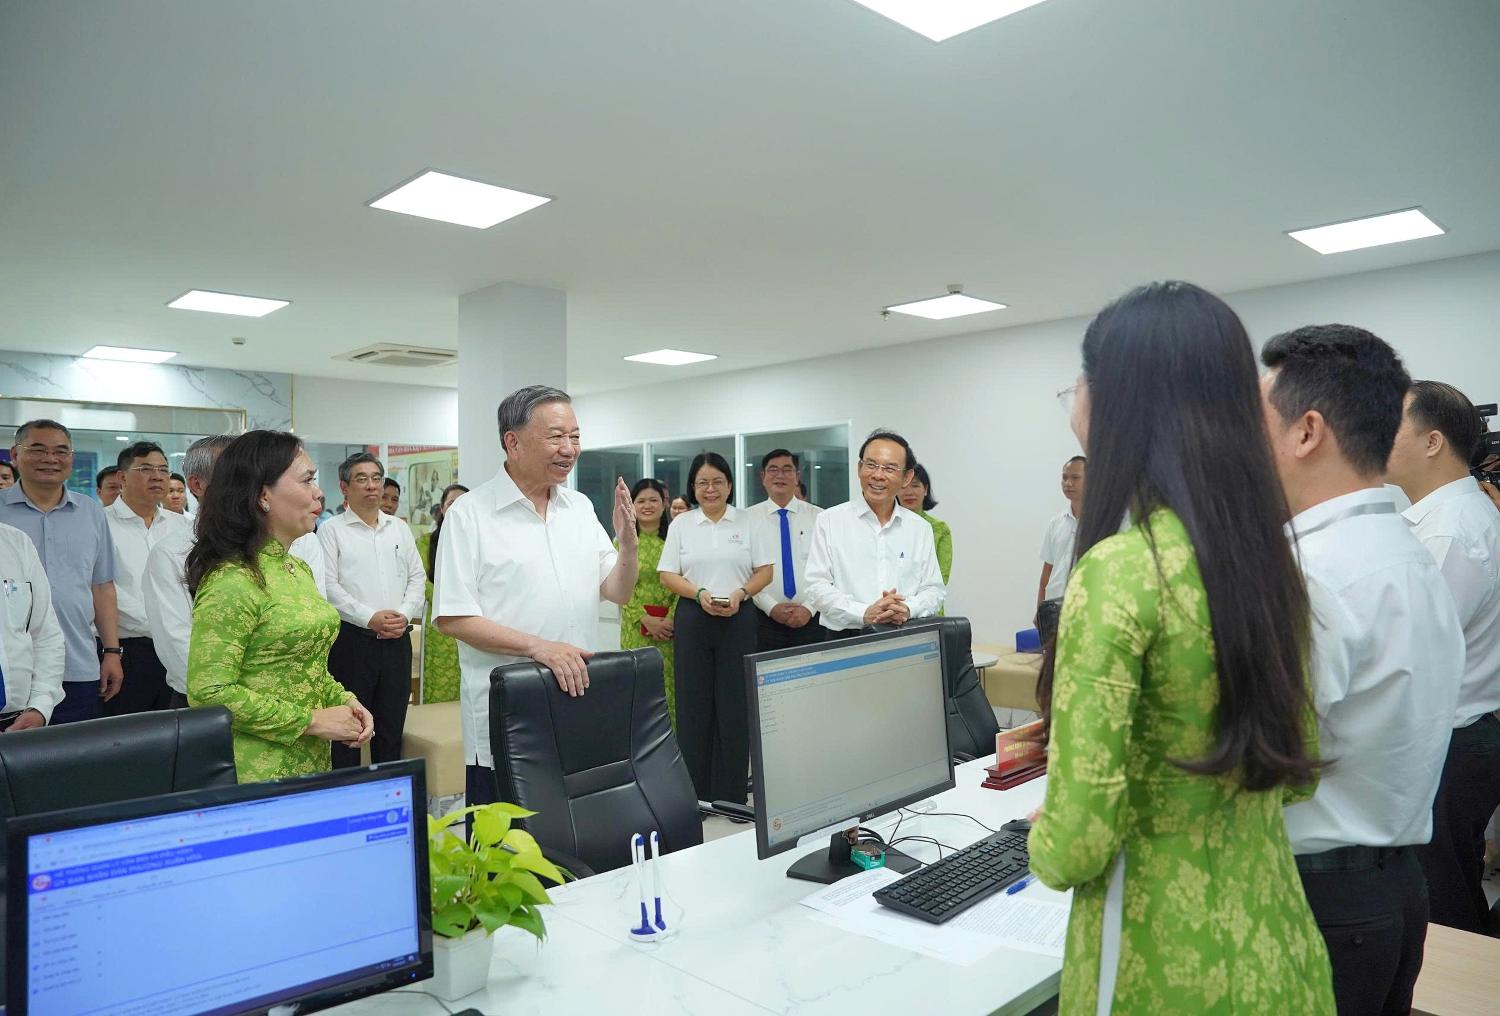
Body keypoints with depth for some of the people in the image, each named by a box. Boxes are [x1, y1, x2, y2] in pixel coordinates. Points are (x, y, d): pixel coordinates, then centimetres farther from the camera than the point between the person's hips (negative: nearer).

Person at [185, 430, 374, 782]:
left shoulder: (298, 568, 9)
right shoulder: (231, 581, -19)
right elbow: (210, 693, -22)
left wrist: (344, 700, 0)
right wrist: (311, 720, -18)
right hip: (258, 773, -8)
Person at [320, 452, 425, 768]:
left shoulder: (400, 528, 13)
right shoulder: (332, 531, -1)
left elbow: (417, 577, 12)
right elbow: (329, 586, -9)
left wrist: (405, 614, -5)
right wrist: (370, 617, -17)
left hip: (397, 639, 4)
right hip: (352, 639, -4)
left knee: (391, 727, 11)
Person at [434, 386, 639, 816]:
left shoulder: (580, 507, 9)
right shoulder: (469, 514, -8)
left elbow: (617, 592, 10)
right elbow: (451, 618, -13)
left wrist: (627, 541, -9)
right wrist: (537, 646, -22)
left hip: (580, 704, 5)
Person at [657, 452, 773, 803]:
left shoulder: (747, 523, 7)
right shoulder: (681, 525, 8)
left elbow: (766, 570, 5)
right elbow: (667, 574, 4)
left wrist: (741, 593, -12)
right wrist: (700, 594, -12)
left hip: (739, 620, 0)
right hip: (693, 620, 1)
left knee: (735, 703, 0)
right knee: (694, 704, 2)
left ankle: (732, 796, 10)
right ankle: (696, 794, 13)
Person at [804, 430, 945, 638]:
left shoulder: (921, 529, 11)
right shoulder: (829, 521, 4)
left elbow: (934, 590, 10)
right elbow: (817, 587, -2)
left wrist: (908, 609, -10)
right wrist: (864, 614, -15)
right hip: (844, 642, 0)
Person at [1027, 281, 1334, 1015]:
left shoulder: (1119, 569, -25)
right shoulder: (1266, 553, -1)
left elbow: (1077, 842, -24)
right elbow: (1297, 767, 11)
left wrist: (1044, 844, -3)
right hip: (1277, 945, 7)